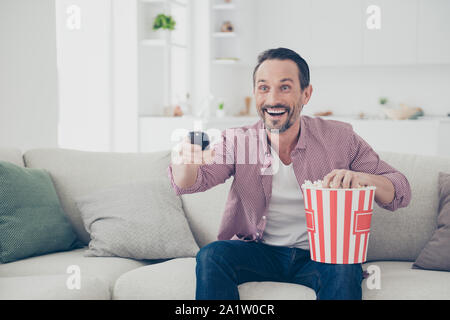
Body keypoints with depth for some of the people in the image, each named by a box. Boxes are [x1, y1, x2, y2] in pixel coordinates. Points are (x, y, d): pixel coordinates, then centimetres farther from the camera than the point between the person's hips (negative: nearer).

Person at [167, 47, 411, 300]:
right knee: (211, 256, -25)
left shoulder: (339, 138, -5)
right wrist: (189, 158, -39)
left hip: (321, 254, -1)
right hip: (258, 252, 2)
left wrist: (361, 178, -25)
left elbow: (401, 193, -3)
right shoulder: (239, 141, -3)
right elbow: (186, 184, -14)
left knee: (345, 269, -32)